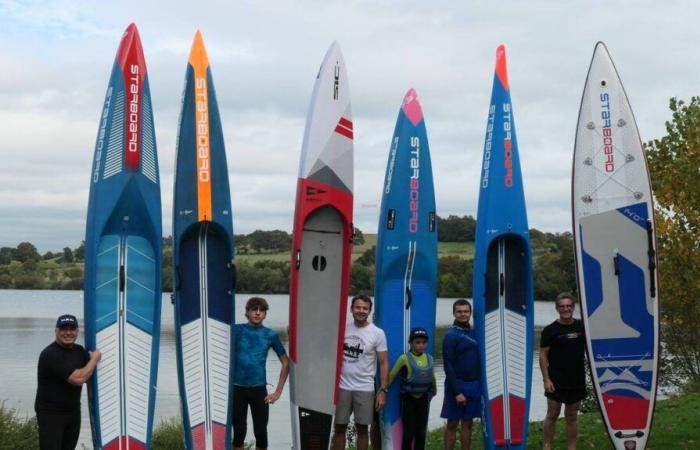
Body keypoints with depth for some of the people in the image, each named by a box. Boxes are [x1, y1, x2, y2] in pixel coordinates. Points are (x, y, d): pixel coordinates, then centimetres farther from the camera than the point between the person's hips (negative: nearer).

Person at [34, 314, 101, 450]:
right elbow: (78, 379, -25)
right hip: (50, 413, -8)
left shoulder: (79, 350, 8)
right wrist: (94, 358, -12)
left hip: (73, 411, 8)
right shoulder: (50, 354, -19)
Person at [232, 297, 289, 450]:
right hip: (237, 388, -1)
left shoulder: (270, 335, 1)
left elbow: (286, 363, 7)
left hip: (259, 389, 1)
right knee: (239, 432, 4)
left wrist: (278, 391, 2)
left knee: (260, 432, 3)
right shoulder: (236, 330, -2)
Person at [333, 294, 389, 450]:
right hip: (342, 387, 2)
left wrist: (382, 390, -9)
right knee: (339, 428, 7)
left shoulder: (377, 333, -5)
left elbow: (383, 363, -4)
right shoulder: (342, 328, 1)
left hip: (365, 389, -2)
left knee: (362, 428, 7)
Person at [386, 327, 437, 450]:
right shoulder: (404, 358, -13)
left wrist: (434, 390, 29)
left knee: (421, 432, 8)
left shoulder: (429, 358, 2)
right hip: (408, 398, -4)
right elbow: (391, 375, -11)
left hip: (423, 398, 4)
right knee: (408, 432, 1)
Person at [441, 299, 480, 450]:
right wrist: (457, 392, -17)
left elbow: (477, 360, 14)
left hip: (474, 385, 6)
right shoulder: (451, 335, -9)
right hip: (457, 385, -6)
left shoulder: (473, 333, 10)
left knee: (467, 423, 10)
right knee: (452, 424, 1)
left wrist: (480, 385, 7)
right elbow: (448, 366, -13)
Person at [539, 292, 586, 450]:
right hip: (556, 381, -3)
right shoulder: (550, 330, -5)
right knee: (552, 415, 3)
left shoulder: (581, 327, 5)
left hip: (577, 380, 3)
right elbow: (543, 355, -4)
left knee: (572, 416, 10)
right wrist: (546, 379, -10)